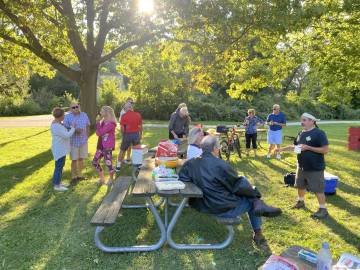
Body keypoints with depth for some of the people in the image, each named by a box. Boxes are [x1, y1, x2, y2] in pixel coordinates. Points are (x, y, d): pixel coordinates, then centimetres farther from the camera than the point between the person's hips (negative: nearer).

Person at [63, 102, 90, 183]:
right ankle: (74, 176, 18)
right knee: (74, 160, 2)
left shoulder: (84, 115, 3)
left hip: (83, 141, 3)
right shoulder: (67, 117, -8)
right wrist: (74, 130, -25)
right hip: (73, 142, -3)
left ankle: (79, 175, 27)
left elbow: (87, 126, 12)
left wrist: (87, 136, 7)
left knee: (81, 159, 12)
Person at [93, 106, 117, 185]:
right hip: (101, 145, 9)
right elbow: (98, 133, 11)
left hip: (108, 146, -9)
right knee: (95, 162, 10)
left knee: (108, 163, 1)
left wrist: (98, 122, -13)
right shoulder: (103, 121, 10)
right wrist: (98, 122, 3)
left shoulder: (111, 123, -18)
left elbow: (100, 132, -20)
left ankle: (111, 180, 22)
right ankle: (101, 179, 25)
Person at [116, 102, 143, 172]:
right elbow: (140, 126, 6)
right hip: (136, 134, 2)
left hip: (127, 134, -2)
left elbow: (122, 128, -6)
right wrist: (140, 135, 18)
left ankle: (118, 166, 12)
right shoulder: (138, 115, 2)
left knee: (122, 150, 11)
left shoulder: (124, 116, -6)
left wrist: (123, 135, 9)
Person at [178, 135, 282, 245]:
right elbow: (239, 186, -13)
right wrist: (255, 192, 6)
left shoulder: (190, 163, -7)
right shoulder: (221, 165, -24)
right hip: (226, 209, -7)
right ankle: (257, 233, 22)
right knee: (252, 200, 21)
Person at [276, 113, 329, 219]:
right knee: (300, 185, 21)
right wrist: (282, 149, 7)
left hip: (315, 168, -7)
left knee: (318, 189, 1)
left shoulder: (319, 133, -16)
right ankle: (300, 202, 42)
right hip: (302, 166, 8)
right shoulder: (301, 133, 7)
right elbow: (294, 146, 17)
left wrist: (308, 147, -24)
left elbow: (325, 150, -20)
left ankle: (323, 209, 16)